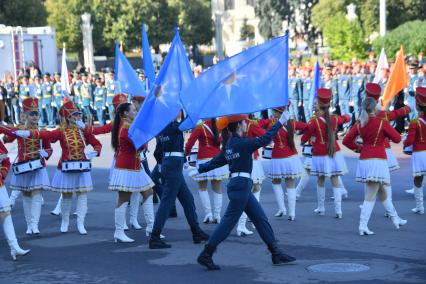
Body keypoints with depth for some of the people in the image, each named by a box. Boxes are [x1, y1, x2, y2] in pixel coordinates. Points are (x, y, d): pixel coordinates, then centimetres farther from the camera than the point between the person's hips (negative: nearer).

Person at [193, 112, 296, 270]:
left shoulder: (229, 144, 12)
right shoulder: (242, 143, -14)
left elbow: (217, 160, 15)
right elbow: (264, 140, -17)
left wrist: (199, 170, 27)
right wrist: (280, 122, -11)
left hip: (240, 186, 10)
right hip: (241, 185, -10)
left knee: (261, 219, 11)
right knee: (228, 222, -4)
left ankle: (276, 254, 14)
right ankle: (206, 255, 1)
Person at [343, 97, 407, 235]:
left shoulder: (359, 124, 3)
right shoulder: (382, 123, -10)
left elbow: (346, 141, 3)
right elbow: (397, 138, -5)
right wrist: (387, 131, 11)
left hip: (364, 160, 6)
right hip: (378, 161, -6)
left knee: (381, 192, 17)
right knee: (370, 196, -5)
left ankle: (396, 219, 31)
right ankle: (363, 226, -9)